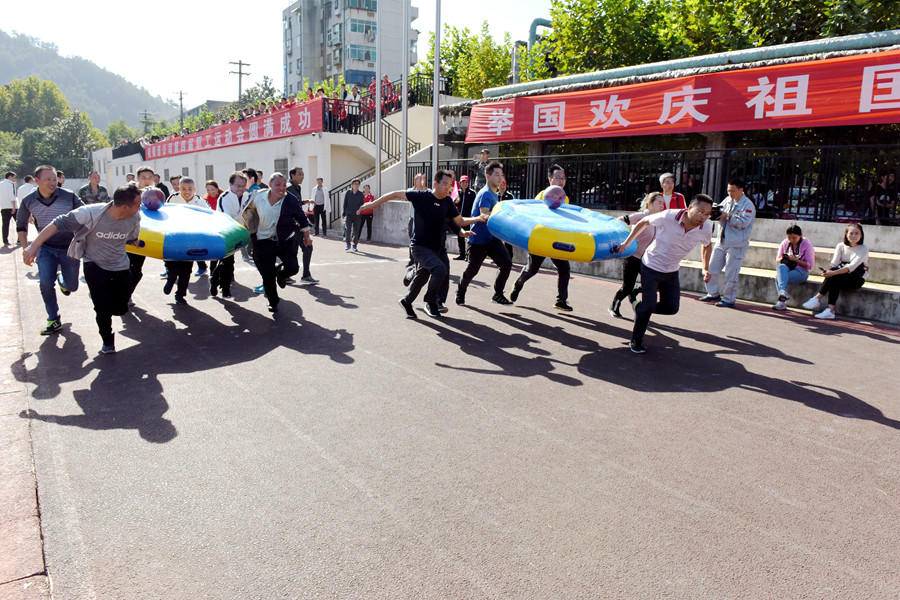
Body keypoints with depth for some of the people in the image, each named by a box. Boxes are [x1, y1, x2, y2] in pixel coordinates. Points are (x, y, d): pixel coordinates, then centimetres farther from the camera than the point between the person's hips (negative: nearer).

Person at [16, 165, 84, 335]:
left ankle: (61, 278, 45)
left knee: (71, 286, 6)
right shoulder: (28, 202, -5)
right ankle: (54, 320, 2)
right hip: (46, 248, 1)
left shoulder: (69, 196, -13)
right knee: (46, 283, -15)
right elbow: (21, 226, 11)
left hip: (69, 248, -1)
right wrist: (26, 249, 3)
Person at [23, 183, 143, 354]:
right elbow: (59, 223, -22)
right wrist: (34, 246, -26)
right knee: (103, 309, -7)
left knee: (121, 309, 5)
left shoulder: (135, 217, -15)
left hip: (121, 266, 3)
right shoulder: (91, 213, -26)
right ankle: (107, 340, 22)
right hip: (95, 266, -3)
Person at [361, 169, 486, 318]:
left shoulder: (447, 201, 4)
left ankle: (406, 302, 43)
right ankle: (430, 303, -6)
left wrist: (478, 219, -4)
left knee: (421, 278, 17)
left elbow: (460, 221, 11)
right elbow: (396, 194, -7)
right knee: (440, 269, -26)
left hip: (436, 248, 6)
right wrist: (373, 204, -6)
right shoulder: (421, 196, -12)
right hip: (419, 246, -6)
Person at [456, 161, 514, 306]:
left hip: (492, 237, 8)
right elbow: (483, 215, -35)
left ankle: (498, 295, 0)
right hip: (478, 239, -8)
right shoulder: (485, 194, -18)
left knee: (506, 263, -10)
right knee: (472, 270, 8)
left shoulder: (493, 194, 12)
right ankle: (460, 292, 34)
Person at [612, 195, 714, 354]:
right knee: (649, 305, -9)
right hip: (651, 266, -5)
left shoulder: (705, 230, -14)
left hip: (672, 272, 5)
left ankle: (640, 306, 31)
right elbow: (644, 222, -8)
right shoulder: (668, 217, -26)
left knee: (672, 307, 5)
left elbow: (706, 245, 10)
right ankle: (636, 341, 11)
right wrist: (626, 243, -2)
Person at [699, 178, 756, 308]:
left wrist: (727, 217, -21)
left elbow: (743, 222, -19)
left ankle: (729, 299, 7)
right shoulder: (727, 201, 12)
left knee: (731, 273, -3)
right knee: (712, 268, 10)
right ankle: (713, 294, 25)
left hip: (737, 244, -7)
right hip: (721, 241, 7)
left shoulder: (748, 205, -9)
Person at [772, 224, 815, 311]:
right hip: (787, 268, 4)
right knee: (780, 267, -34)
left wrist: (795, 259, -18)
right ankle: (783, 292, -47)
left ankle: (781, 301, -34)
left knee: (778, 278, -32)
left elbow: (810, 265, -7)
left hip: (801, 271, -4)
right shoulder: (785, 243, 8)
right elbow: (777, 261, 13)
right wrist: (782, 259, -11)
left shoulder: (807, 245, -4)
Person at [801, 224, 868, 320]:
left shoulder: (863, 249, -10)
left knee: (834, 277, -32)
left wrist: (833, 273, -38)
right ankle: (830, 310, -41)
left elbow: (851, 267, -25)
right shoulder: (841, 246, 5)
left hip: (857, 279, -4)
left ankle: (817, 298, -29)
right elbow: (834, 263, -8)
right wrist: (827, 271, -32)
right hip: (841, 276, 4)